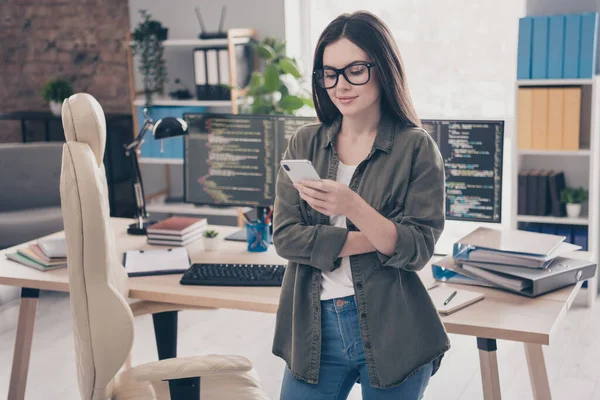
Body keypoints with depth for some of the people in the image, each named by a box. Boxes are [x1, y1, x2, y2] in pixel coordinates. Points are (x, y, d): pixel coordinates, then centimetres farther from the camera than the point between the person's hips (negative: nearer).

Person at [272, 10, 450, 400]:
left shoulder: (416, 147, -6)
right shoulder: (304, 143, 4)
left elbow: (417, 249, -12)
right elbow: (285, 236, -4)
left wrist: (352, 206, -28)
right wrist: (372, 240, -13)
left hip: (391, 333, -2)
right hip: (313, 329, 3)